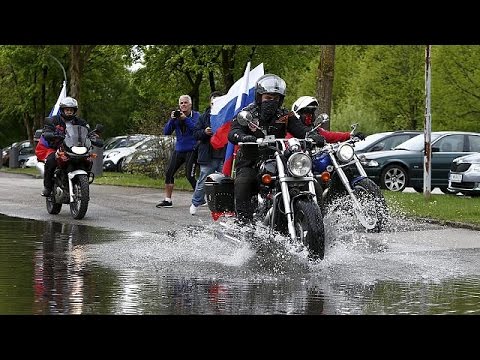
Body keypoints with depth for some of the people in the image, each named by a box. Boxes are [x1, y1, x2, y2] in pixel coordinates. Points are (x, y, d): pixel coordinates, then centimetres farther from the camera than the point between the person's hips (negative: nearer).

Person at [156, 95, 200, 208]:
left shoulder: (196, 115, -3)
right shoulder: (176, 115, 9)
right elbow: (166, 132, 4)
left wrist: (186, 119, -23)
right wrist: (171, 119, -11)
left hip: (191, 150, -6)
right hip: (178, 150, 6)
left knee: (189, 175, -11)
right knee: (169, 173, 2)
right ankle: (168, 200, 10)